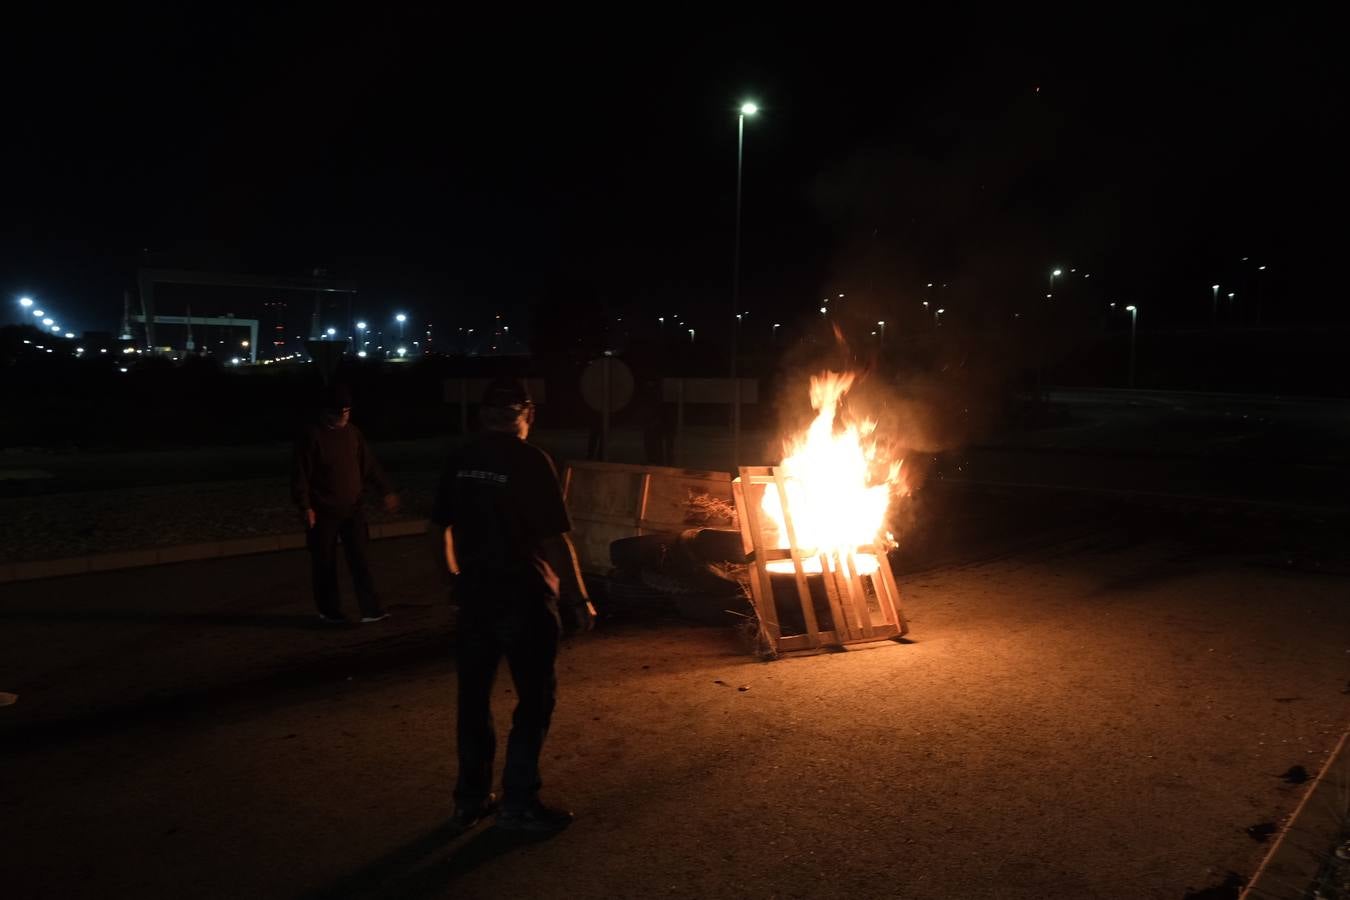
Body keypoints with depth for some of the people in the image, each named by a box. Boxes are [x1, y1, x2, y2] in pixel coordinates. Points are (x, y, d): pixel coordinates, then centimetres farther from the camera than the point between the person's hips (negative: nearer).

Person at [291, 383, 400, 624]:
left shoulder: (353, 432, 6)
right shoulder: (312, 436, -9)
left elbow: (369, 464, 13)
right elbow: (301, 475, -10)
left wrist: (386, 491, 9)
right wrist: (305, 507, -15)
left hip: (352, 509, 4)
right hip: (323, 512, -4)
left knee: (359, 559, -1)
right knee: (325, 563, 6)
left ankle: (371, 609, -2)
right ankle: (329, 611, 18)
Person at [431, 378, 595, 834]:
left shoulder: (460, 461, 2)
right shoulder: (530, 461, -15)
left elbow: (438, 530, 10)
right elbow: (555, 539, -16)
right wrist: (579, 599, -7)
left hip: (475, 593, 6)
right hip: (524, 596, -5)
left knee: (474, 695, 15)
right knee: (536, 698, 8)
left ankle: (470, 799, 25)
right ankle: (518, 804, 11)